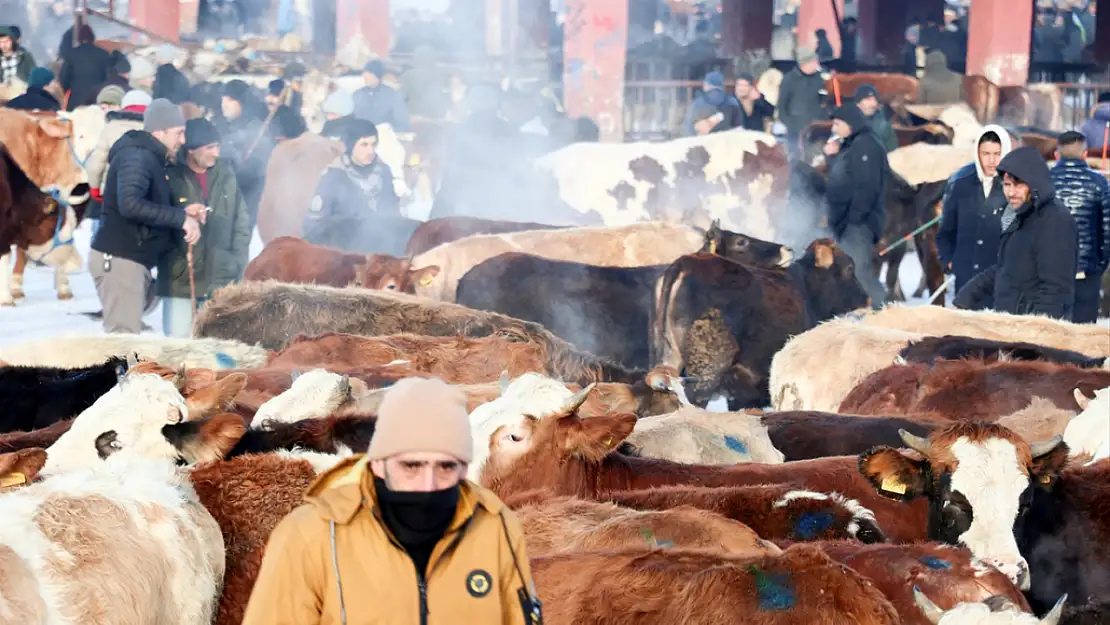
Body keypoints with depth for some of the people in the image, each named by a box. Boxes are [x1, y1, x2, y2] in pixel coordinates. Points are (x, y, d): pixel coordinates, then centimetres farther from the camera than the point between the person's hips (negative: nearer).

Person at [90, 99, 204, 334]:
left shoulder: (151, 158, 17)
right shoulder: (137, 156, -15)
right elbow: (131, 204, -30)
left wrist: (182, 213, 7)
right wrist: (180, 219, -26)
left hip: (134, 259, 10)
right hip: (119, 259, -10)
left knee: (124, 333, 13)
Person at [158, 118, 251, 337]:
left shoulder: (226, 175, 5)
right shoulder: (170, 176, -7)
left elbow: (241, 225, 8)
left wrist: (237, 267, 4)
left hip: (221, 280, 3)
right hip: (179, 280, -3)